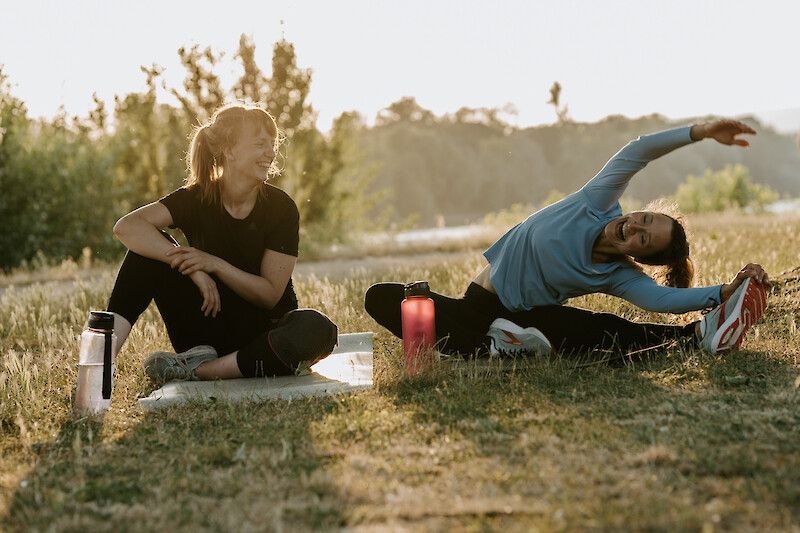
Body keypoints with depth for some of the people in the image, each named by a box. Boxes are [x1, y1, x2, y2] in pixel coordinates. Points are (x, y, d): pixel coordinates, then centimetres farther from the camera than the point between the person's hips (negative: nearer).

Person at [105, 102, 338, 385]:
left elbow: (270, 295, -11)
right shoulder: (197, 198, -5)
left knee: (317, 329, -35)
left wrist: (214, 264, -25)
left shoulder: (281, 208, -8)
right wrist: (191, 267, -32)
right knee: (149, 248, -15)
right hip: (208, 335, 1)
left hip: (262, 331, -1)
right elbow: (128, 226, -22)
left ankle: (197, 369, -26)